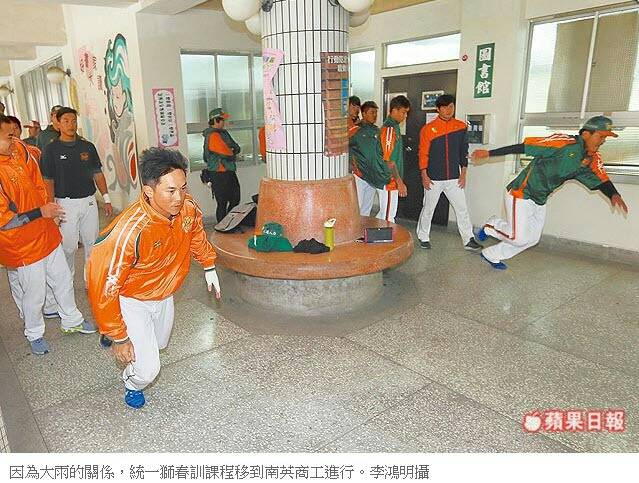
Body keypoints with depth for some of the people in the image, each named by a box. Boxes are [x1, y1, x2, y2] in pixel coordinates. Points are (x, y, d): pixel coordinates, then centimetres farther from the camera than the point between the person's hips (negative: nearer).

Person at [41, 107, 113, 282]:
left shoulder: (88, 146, 6)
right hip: (66, 204, -3)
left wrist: (106, 199, 5)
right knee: (69, 245, 2)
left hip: (89, 201, 3)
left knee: (92, 243, 8)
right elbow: (48, 181, -3)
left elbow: (98, 174, 10)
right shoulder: (51, 149, -3)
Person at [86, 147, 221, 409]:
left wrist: (209, 267, 14)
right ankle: (133, 385, 29)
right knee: (147, 368, -9)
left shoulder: (188, 209, -21)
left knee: (160, 343, 29)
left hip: (164, 295, 6)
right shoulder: (129, 231, -39)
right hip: (131, 300, -6)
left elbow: (197, 235, 5)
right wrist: (118, 338, -23)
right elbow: (103, 288, -31)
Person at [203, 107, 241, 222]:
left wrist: (231, 152, -7)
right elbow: (226, 154, -20)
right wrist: (233, 155, -1)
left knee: (235, 199, 14)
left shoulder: (223, 133, 15)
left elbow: (237, 148, 12)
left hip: (229, 172, 10)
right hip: (219, 174, -9)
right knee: (223, 202, -2)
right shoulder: (213, 136, -15)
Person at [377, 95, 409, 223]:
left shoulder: (393, 126, 13)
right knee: (388, 216, -1)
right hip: (389, 180, -10)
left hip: (390, 180, 10)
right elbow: (388, 159, -22)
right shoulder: (389, 128, -18)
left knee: (384, 213, 18)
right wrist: (399, 182, -21)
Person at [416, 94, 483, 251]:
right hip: (434, 179, -2)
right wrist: (424, 176, -8)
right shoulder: (428, 128, -5)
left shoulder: (461, 127, 3)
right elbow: (423, 154, -4)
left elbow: (464, 152, 7)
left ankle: (468, 240, 11)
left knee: (462, 209, 4)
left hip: (454, 178, 2)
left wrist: (463, 174, 4)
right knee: (428, 209, 8)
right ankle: (423, 237, 24)